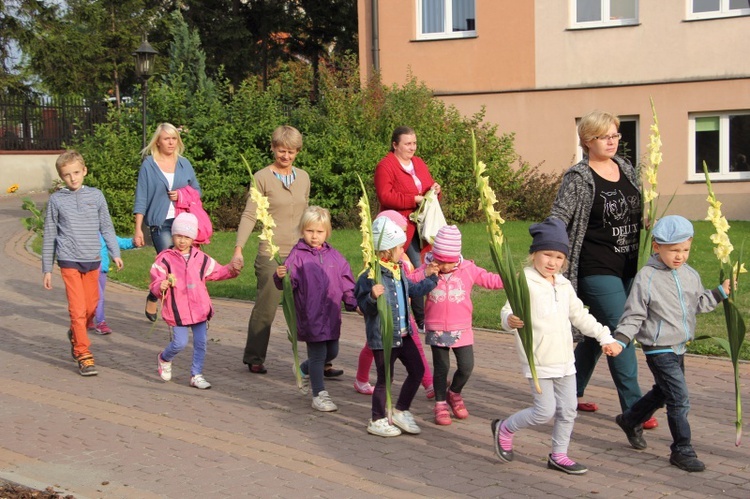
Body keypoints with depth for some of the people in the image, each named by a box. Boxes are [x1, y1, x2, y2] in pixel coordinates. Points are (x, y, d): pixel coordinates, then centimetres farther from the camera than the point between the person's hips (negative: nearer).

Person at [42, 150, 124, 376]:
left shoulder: (96, 196, 4)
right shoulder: (56, 200, 1)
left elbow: (106, 227, 11)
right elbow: (49, 236, 6)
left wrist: (115, 253, 0)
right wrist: (47, 269, 7)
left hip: (92, 259, 3)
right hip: (69, 260, -2)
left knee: (91, 307, 10)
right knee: (78, 309, -8)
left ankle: (75, 334, 38)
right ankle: (84, 355, -2)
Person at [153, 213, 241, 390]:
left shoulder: (201, 258, 8)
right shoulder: (165, 259, -6)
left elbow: (216, 272, 17)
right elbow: (155, 283, -8)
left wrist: (230, 270, 0)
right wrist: (161, 286, -29)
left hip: (200, 308, 4)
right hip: (177, 311, -4)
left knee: (201, 342, 5)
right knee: (180, 343, -6)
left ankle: (196, 375, 19)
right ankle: (164, 359, 26)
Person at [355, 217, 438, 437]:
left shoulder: (398, 271, 7)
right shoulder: (371, 276, -21)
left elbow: (413, 290, 24)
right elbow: (364, 307, -22)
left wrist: (432, 278, 25)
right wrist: (372, 297, -41)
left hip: (403, 334, 9)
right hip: (382, 337, -9)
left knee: (417, 370, 13)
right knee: (385, 378, 3)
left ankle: (401, 411, 30)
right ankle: (377, 421, 21)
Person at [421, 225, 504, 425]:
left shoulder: (468, 269, -3)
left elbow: (489, 280, 1)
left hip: (461, 329, 1)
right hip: (437, 330, -1)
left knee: (466, 366, 2)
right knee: (441, 368, 8)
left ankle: (454, 393, 31)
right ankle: (440, 404, 24)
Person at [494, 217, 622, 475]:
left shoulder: (564, 285, 12)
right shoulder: (525, 282, -11)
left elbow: (580, 316, 22)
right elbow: (508, 311, -18)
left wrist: (605, 337, 19)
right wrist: (510, 320, -42)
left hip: (564, 359, 7)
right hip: (538, 361, -7)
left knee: (568, 410, 10)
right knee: (545, 410, -6)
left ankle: (558, 455, 25)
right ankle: (504, 428, 17)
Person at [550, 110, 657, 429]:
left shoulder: (626, 169, 9)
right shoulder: (578, 178, -11)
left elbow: (640, 213, 21)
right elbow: (558, 220, -16)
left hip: (627, 268, 7)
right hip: (597, 269, -7)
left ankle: (572, 393, 30)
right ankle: (633, 407, -1)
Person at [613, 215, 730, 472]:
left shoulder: (690, 275, 3)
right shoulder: (647, 278, -17)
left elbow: (699, 303, 18)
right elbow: (634, 314, -13)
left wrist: (720, 292, 7)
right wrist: (620, 340, -23)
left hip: (679, 347, 8)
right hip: (658, 349, -8)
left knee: (663, 392, 23)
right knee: (679, 399, -10)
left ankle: (630, 421, 45)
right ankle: (682, 451, 3)